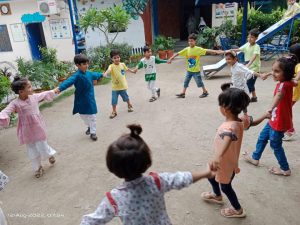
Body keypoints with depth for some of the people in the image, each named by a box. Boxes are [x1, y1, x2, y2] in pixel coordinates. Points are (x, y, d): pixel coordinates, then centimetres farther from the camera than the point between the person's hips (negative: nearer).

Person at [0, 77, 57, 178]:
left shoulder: (34, 97, -6)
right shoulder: (15, 103, -18)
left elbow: (44, 94, 13)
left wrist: (53, 91, 29)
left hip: (38, 129, 1)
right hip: (27, 132, -1)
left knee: (43, 148, 7)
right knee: (32, 152, 12)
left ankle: (50, 154, 42)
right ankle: (38, 168, 33)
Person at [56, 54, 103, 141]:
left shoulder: (89, 73, 0)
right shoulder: (76, 76, -19)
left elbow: (95, 75, 24)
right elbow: (68, 81, -36)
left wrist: (101, 75, 45)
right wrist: (59, 88, -54)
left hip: (90, 100, 3)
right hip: (81, 101, -2)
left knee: (92, 116, 4)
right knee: (83, 116, 15)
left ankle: (93, 132, 18)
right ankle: (89, 127, 43)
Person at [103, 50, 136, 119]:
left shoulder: (122, 64, -2)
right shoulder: (111, 66, -16)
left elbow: (127, 69, 19)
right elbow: (109, 70, -39)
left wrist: (133, 71, 35)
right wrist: (105, 74, -61)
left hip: (123, 86, 3)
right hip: (115, 87, -2)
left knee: (126, 97, 19)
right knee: (114, 100, 4)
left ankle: (129, 105, 46)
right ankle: (114, 112, 22)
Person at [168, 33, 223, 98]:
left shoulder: (198, 49, -13)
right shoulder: (187, 49, -2)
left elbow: (207, 51, -20)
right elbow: (178, 53, -1)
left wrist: (216, 51, -30)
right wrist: (171, 58, -6)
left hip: (196, 70, -4)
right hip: (189, 70, 4)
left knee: (199, 82, 6)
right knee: (186, 81, 9)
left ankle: (205, 92, 24)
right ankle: (183, 93, 18)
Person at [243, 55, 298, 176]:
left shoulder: (284, 84, -29)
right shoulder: (284, 83, -2)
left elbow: (279, 95, -52)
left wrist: (271, 108, -70)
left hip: (280, 122, -10)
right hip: (275, 120, 10)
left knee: (276, 145, 7)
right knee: (262, 137, 22)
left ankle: (285, 169, 26)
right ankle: (255, 158, 40)